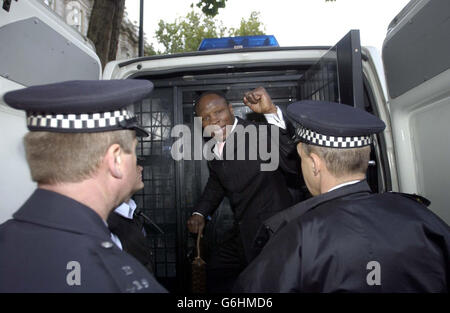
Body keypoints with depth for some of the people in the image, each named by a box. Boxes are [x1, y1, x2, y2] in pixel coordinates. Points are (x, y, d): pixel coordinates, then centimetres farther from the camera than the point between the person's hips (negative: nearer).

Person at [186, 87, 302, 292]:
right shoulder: (213, 148, 4)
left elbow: (294, 163, -41)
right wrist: (200, 213, 10)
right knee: (214, 274, 25)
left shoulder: (259, 135, -22)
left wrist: (272, 112, -46)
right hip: (242, 234, 8)